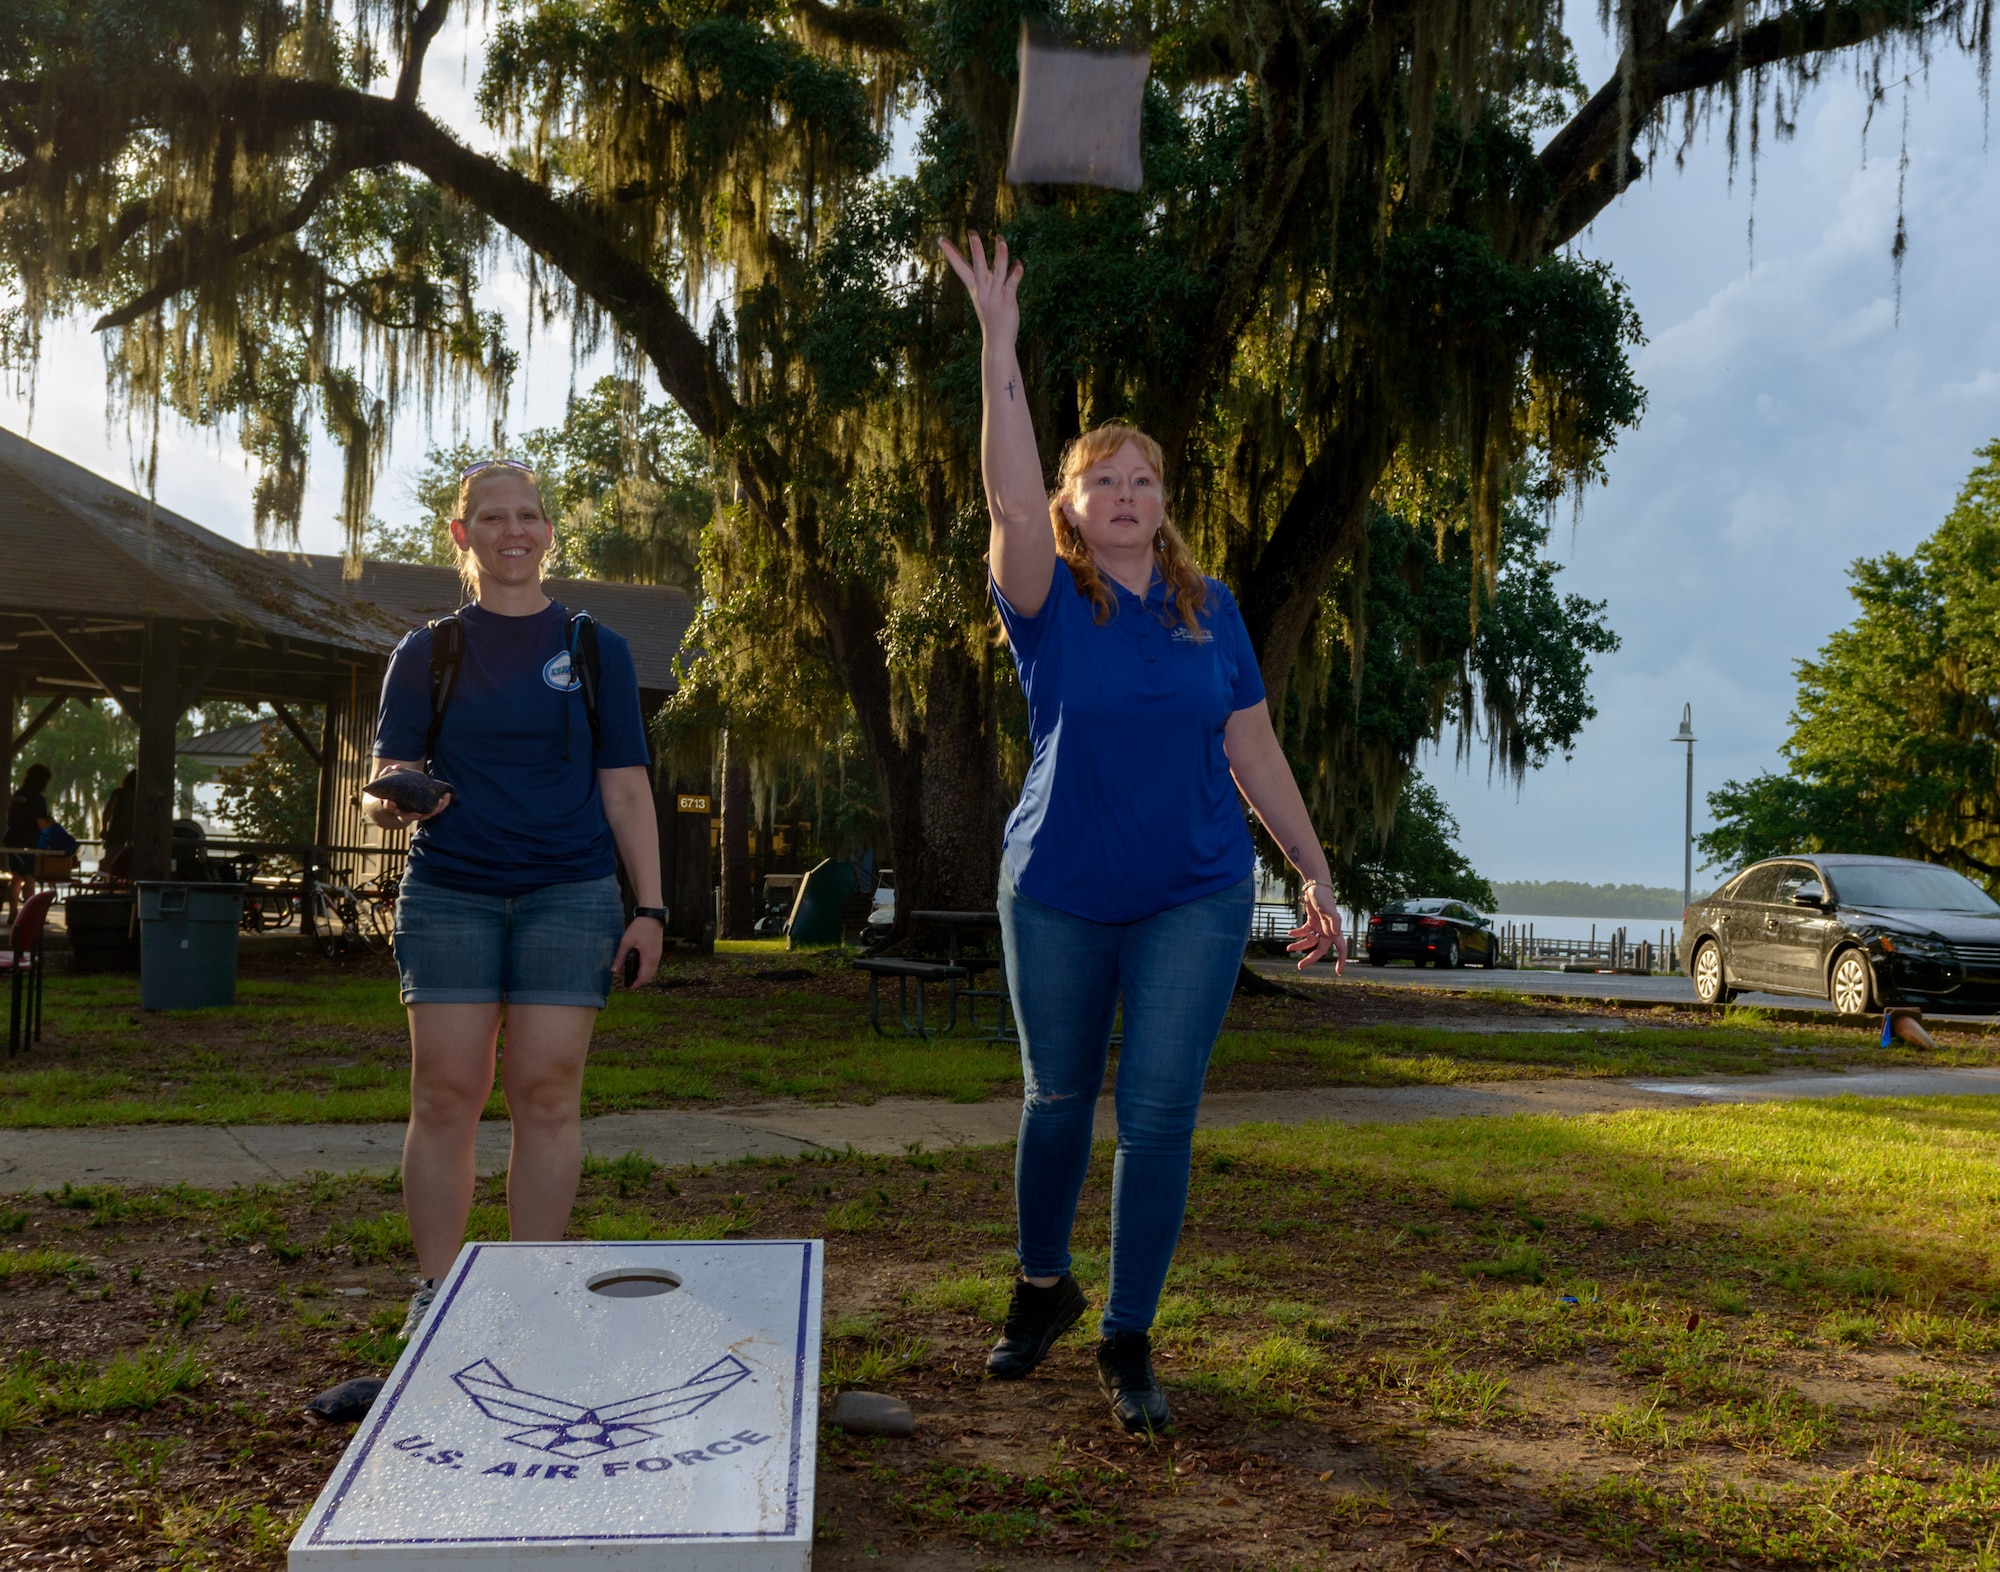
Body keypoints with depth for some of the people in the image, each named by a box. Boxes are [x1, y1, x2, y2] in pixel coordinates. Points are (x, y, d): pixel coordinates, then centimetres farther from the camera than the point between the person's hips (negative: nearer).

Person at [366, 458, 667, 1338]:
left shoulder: (595, 649, 9)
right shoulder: (427, 652, 10)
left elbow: (625, 789, 8)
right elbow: (385, 789, 7)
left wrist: (649, 907, 0)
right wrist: (391, 802, -18)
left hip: (569, 893, 0)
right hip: (449, 894, 1)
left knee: (547, 1093, -2)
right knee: (445, 1093, -2)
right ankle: (434, 1291, 8)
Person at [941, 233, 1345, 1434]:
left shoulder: (1209, 610, 4)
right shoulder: (1051, 603, -3)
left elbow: (1256, 752, 7)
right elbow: (1010, 493, -21)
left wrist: (1320, 882, 6)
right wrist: (999, 342, -25)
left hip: (1195, 897, 1)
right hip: (1059, 896, -1)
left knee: (1160, 1117, -3)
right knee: (1058, 1100, 13)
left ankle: (1129, 1341, 11)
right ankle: (1043, 1287, 38)